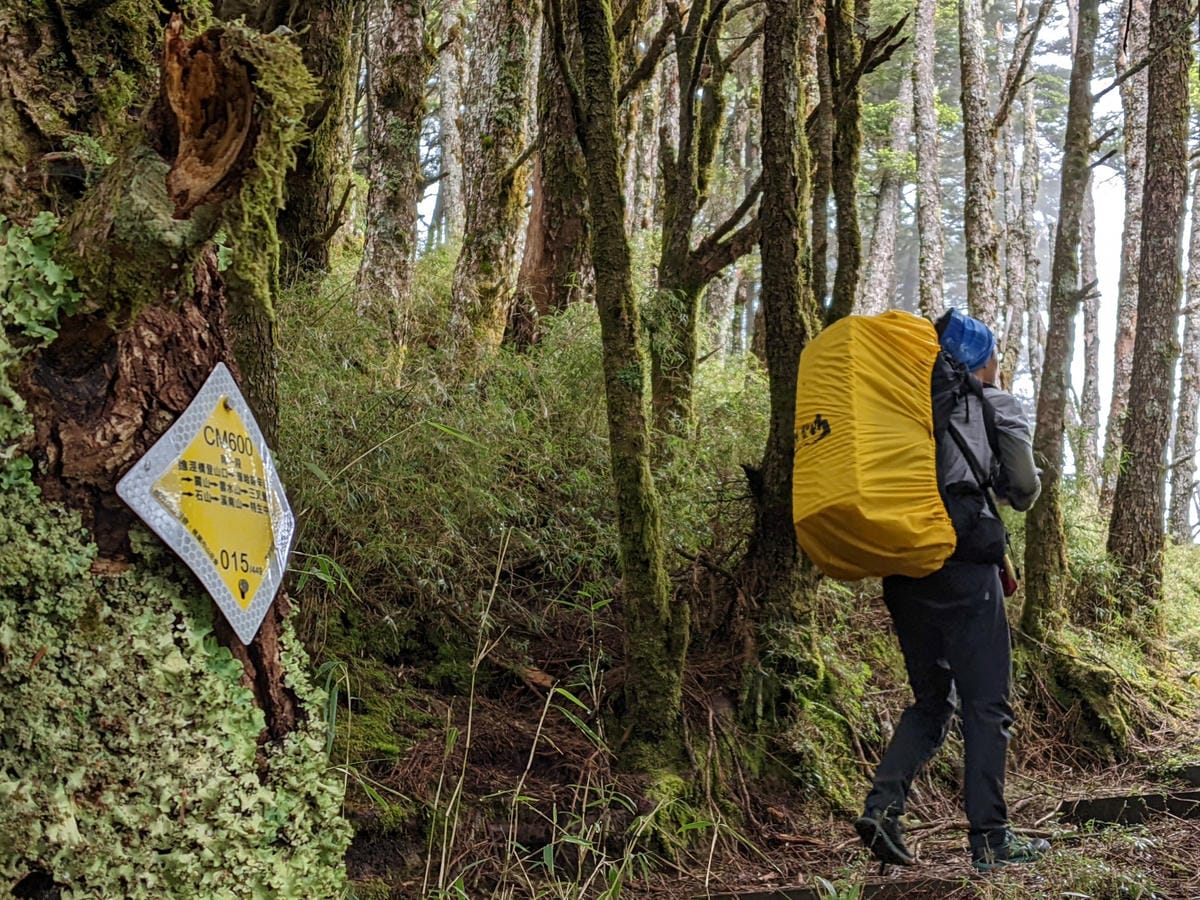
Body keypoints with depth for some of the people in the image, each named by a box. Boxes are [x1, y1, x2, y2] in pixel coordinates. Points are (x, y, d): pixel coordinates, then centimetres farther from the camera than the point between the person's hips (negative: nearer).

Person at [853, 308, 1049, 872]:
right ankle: (990, 839, 1)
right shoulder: (1000, 407, 5)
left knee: (930, 701, 15)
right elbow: (1024, 489, 5)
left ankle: (882, 805, -1)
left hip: (903, 567, 5)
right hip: (965, 570, -5)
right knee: (986, 704, 2)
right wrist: (1010, 493, 26)